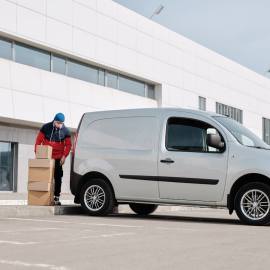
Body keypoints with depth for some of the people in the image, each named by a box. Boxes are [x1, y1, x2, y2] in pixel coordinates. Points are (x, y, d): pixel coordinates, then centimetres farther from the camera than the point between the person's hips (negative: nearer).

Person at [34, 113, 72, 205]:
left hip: (58, 158, 1)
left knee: (58, 178, 2)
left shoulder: (65, 131, -1)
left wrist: (64, 156, -10)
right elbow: (38, 140, -1)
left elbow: (68, 145, 2)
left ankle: (56, 197, 7)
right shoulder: (46, 127, -4)